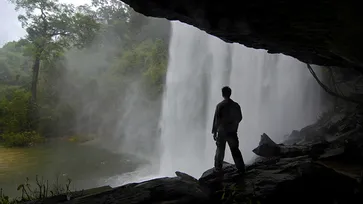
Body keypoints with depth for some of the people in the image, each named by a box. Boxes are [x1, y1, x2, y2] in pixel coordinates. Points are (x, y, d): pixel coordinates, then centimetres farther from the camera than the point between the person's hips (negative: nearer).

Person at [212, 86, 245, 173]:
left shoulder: (220, 105, -14)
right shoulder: (236, 105, -3)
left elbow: (216, 119, -13)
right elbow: (239, 118, 8)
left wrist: (214, 132, -5)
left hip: (222, 132, -2)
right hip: (232, 132, 3)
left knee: (220, 150, 12)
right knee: (235, 150, 13)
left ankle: (218, 168, 22)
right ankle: (241, 169, 15)